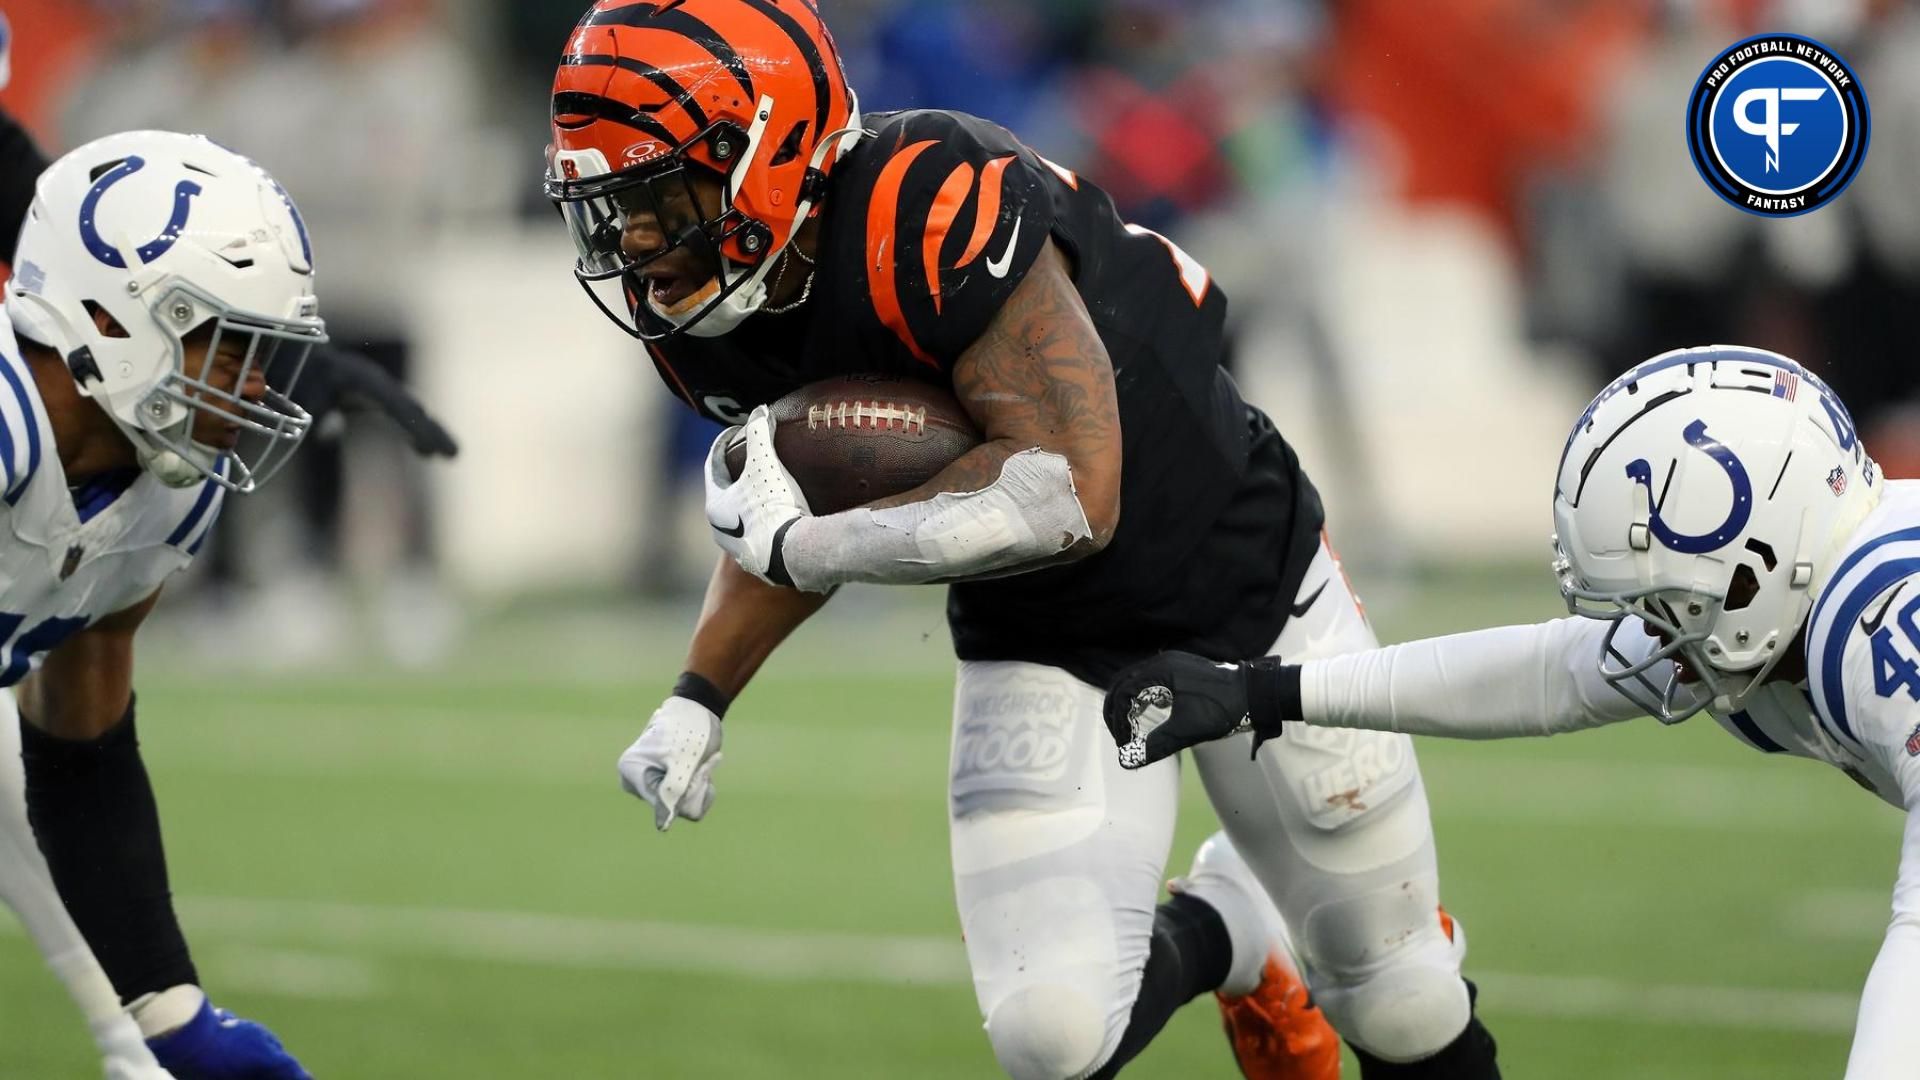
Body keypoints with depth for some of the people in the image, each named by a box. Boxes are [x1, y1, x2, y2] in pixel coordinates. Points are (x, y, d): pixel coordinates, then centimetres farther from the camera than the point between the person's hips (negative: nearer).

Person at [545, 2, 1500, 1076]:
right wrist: (699, 698, -3)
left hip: (1243, 575, -5)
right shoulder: (701, 315, -12)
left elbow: (1071, 494, -39)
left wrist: (797, 546, -33)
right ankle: (1210, 938, 19)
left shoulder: (931, 211, -34)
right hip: (1038, 644, 5)